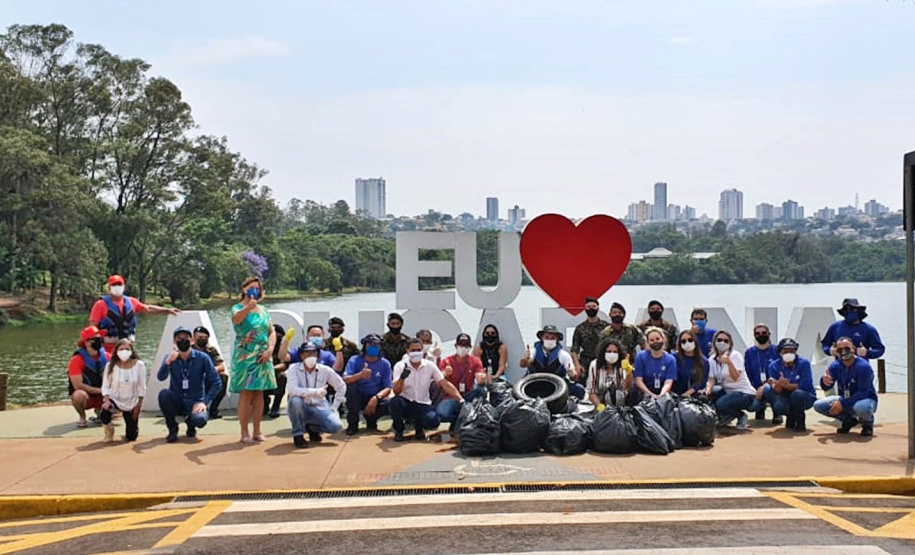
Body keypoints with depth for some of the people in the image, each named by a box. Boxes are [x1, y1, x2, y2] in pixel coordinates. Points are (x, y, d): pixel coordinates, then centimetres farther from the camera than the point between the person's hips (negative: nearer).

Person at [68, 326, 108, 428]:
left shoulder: (106, 356, -5)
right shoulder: (77, 360, -18)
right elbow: (78, 386, -23)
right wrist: (100, 390, -21)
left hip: (101, 398, 4)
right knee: (79, 395, -39)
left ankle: (100, 411, 12)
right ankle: (82, 418, -6)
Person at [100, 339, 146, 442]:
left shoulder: (139, 365, -13)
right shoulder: (111, 366, -12)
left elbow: (142, 388, -7)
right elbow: (105, 386, -8)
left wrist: (138, 406, -8)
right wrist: (106, 400, -24)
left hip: (132, 403, 1)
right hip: (115, 399, -1)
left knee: (131, 437, 2)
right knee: (104, 414, -35)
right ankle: (109, 430, 2)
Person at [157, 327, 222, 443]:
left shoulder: (202, 358, -5)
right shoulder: (170, 358, 0)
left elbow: (216, 383, -6)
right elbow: (160, 377, -19)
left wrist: (205, 402, -15)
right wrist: (168, 362, -35)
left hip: (194, 403, -1)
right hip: (176, 402, 1)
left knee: (200, 420, -33)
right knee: (164, 394, -31)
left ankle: (190, 422, 9)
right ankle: (172, 429, -7)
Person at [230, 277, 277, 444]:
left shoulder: (263, 310, 15)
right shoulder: (238, 308, -2)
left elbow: (272, 332, 12)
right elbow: (236, 318, -26)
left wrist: (270, 349, -4)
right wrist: (248, 306, -45)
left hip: (262, 357, 5)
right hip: (245, 356, -5)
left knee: (259, 393, 6)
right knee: (246, 394, -7)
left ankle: (257, 430, 12)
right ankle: (244, 432, -3)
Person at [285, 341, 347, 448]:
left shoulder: (325, 370, -2)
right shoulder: (294, 368, -9)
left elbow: (341, 386, 10)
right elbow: (291, 389, -26)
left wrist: (334, 407, 4)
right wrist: (314, 392, -35)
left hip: (319, 408, 2)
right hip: (301, 408, -2)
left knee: (337, 426, -24)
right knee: (295, 400, -37)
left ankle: (312, 428, 12)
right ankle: (298, 435, -13)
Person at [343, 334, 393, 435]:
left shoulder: (385, 363, -1)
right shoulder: (355, 360, -5)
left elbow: (387, 388, -6)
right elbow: (344, 379, -22)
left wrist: (376, 398, -27)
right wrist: (360, 375, -42)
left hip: (376, 398, 1)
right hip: (358, 398, -1)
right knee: (351, 386, -31)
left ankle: (371, 419, 5)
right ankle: (352, 423, -17)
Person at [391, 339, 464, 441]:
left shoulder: (430, 365, -1)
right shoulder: (400, 366, -6)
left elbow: (445, 384, -3)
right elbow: (396, 392, -17)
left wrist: (461, 400, -14)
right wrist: (402, 377, -38)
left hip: (423, 405, 1)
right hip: (405, 403, -1)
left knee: (434, 420, -31)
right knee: (395, 401, -35)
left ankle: (419, 426, 9)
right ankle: (398, 429, -4)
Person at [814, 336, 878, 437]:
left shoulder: (863, 366, -22)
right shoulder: (835, 366, -5)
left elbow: (863, 393, -25)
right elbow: (826, 387, -14)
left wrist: (843, 403, -30)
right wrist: (825, 382, -39)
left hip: (865, 399, -6)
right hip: (844, 399, 6)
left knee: (861, 408, -42)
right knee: (818, 405, -12)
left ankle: (867, 423, -3)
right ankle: (849, 420, 8)